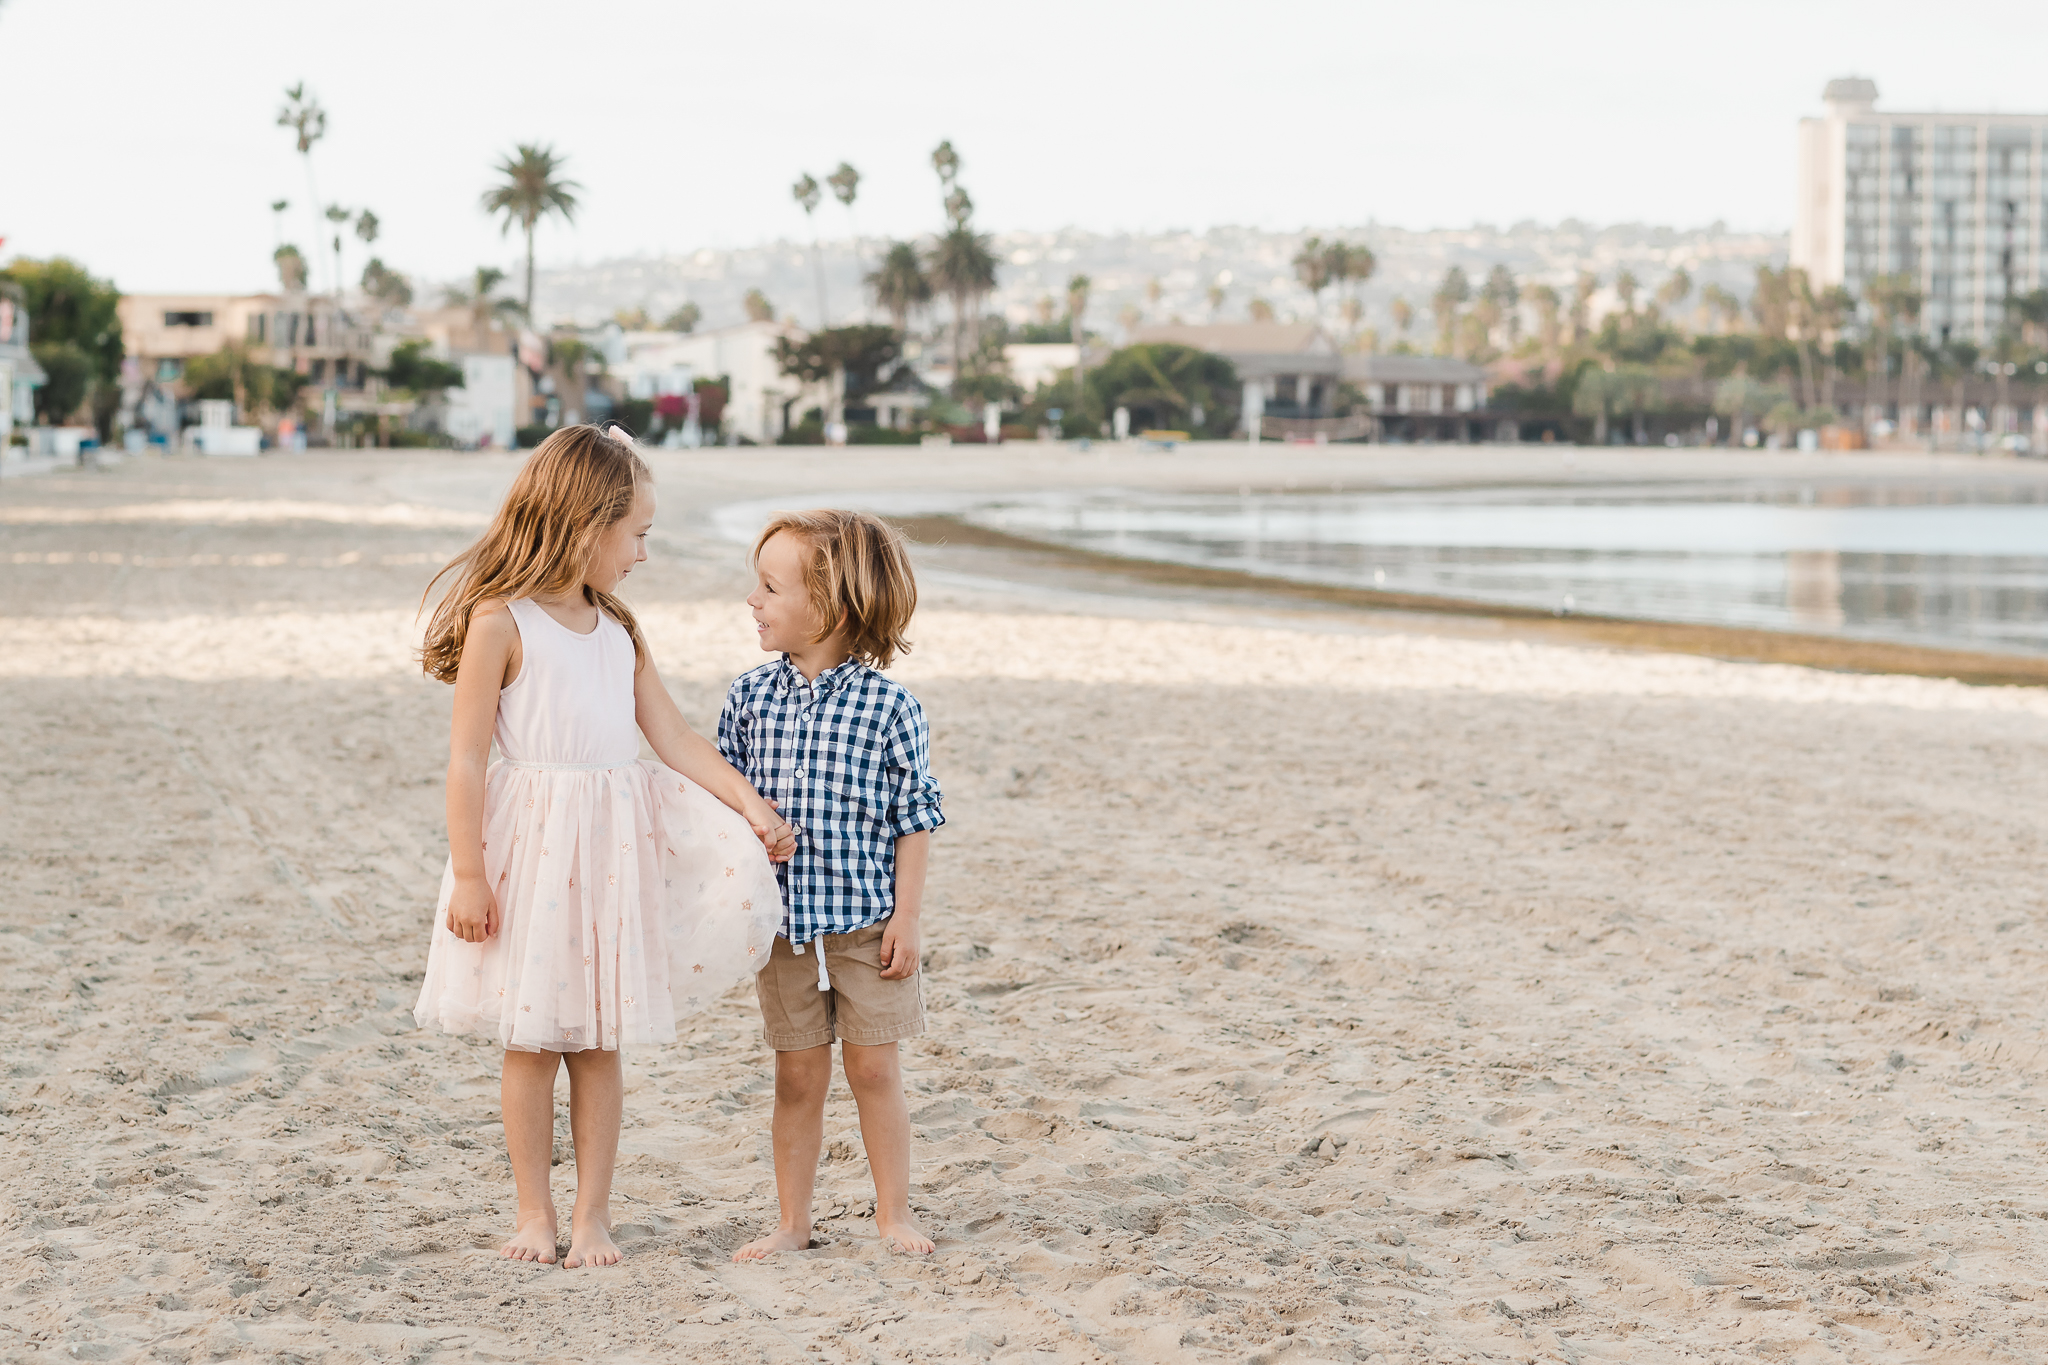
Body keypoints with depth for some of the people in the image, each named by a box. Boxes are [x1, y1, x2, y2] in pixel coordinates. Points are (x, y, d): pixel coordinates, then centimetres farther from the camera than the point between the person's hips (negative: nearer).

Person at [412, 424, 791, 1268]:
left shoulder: (618, 632, 11)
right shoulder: (501, 622, -9)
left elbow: (675, 738, 10)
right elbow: (467, 758, -10)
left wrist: (752, 806, 0)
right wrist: (469, 874, -13)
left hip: (613, 849, 5)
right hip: (531, 848, -5)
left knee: (599, 1041, 7)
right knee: (529, 1040, 4)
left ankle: (592, 1214, 15)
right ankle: (534, 1213, 15)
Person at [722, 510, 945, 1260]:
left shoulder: (886, 705, -9)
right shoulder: (750, 697, 0)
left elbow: (914, 818, -4)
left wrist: (907, 916, -7)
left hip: (866, 922, -3)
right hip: (784, 920, 3)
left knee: (873, 1068, 5)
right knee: (797, 1077, 9)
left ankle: (894, 1213, 18)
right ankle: (792, 1222, 18)